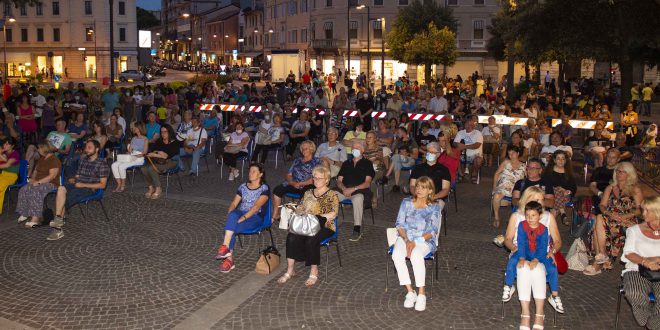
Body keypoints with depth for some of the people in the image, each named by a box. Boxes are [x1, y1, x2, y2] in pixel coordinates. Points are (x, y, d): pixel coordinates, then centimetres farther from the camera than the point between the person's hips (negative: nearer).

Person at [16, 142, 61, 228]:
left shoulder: (54, 160, -11)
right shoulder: (41, 159, 20)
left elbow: (52, 175, -20)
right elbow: (36, 170, 28)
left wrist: (38, 182, -23)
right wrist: (33, 178, 7)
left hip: (51, 183, -9)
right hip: (38, 182, 9)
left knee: (35, 192, -35)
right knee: (23, 190, -15)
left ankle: (35, 218, -37)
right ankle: (24, 214, -11)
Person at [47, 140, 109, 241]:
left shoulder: (102, 164, -1)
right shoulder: (83, 160, 20)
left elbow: (102, 185, -6)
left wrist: (83, 185, -12)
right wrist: (73, 179, 1)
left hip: (89, 188, -6)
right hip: (76, 184, 6)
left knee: (63, 201, -25)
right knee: (61, 189, -28)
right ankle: (58, 219, -32)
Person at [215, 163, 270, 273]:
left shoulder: (264, 189, -2)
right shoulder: (243, 187, 16)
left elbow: (257, 206, -15)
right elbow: (234, 203, 10)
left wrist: (243, 218, -26)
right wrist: (229, 215, -10)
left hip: (255, 217, -4)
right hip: (240, 214, 4)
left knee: (231, 228, -32)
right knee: (233, 215, -33)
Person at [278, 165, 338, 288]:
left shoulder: (332, 195, 2)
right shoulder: (308, 193, 20)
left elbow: (333, 214, -10)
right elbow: (300, 208, 20)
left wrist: (315, 217, -19)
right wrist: (297, 211, -5)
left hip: (324, 227, -4)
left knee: (311, 240, -35)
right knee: (291, 237, -26)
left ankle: (314, 272, -20)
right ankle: (290, 270, -20)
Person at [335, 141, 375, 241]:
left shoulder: (367, 163, 12)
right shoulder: (346, 163, 25)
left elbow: (367, 183, 0)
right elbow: (339, 181, 17)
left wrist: (353, 189, -13)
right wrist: (344, 188, -6)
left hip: (360, 191, -4)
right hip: (344, 190, 4)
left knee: (358, 198, -40)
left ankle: (357, 230, -35)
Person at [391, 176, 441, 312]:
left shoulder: (435, 207, 5)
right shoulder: (406, 202, 11)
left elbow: (432, 232, -3)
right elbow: (400, 224, 5)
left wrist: (415, 242, -16)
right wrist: (407, 240, -14)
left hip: (425, 240, -2)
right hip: (405, 237, 2)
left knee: (416, 255, -36)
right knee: (397, 254, -31)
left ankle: (422, 294, -25)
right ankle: (410, 292, -24)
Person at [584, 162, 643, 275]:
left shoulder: (635, 189, 9)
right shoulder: (610, 188, 21)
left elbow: (639, 210, 0)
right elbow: (602, 205, 10)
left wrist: (623, 216, -16)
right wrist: (609, 213, -12)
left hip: (628, 222, -4)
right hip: (610, 219, 4)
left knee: (600, 219, -32)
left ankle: (602, 255, -25)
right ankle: (600, 261, -31)